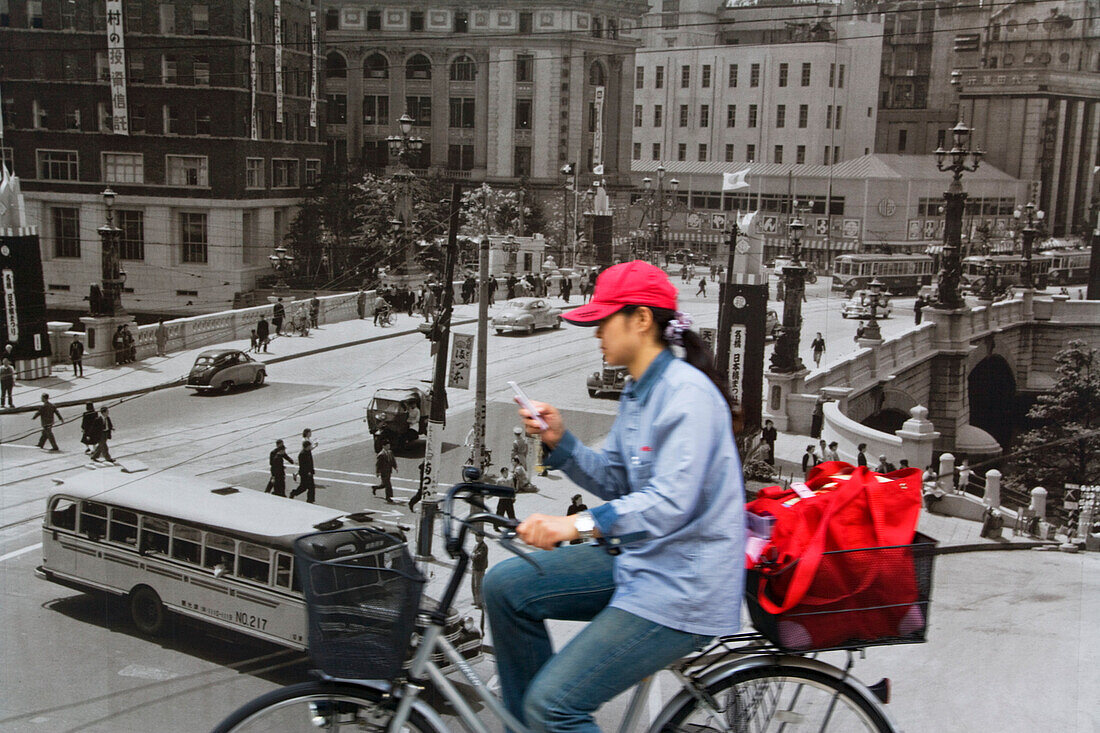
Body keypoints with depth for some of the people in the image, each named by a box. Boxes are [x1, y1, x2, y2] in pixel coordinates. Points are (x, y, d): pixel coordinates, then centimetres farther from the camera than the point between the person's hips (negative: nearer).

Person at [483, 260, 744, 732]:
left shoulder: (686, 392, -20)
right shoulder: (637, 392, 10)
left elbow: (672, 502, -30)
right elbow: (616, 482, 14)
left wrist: (580, 524, -39)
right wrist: (560, 441, -1)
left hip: (683, 587, -10)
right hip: (640, 559, 10)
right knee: (505, 585, 7)